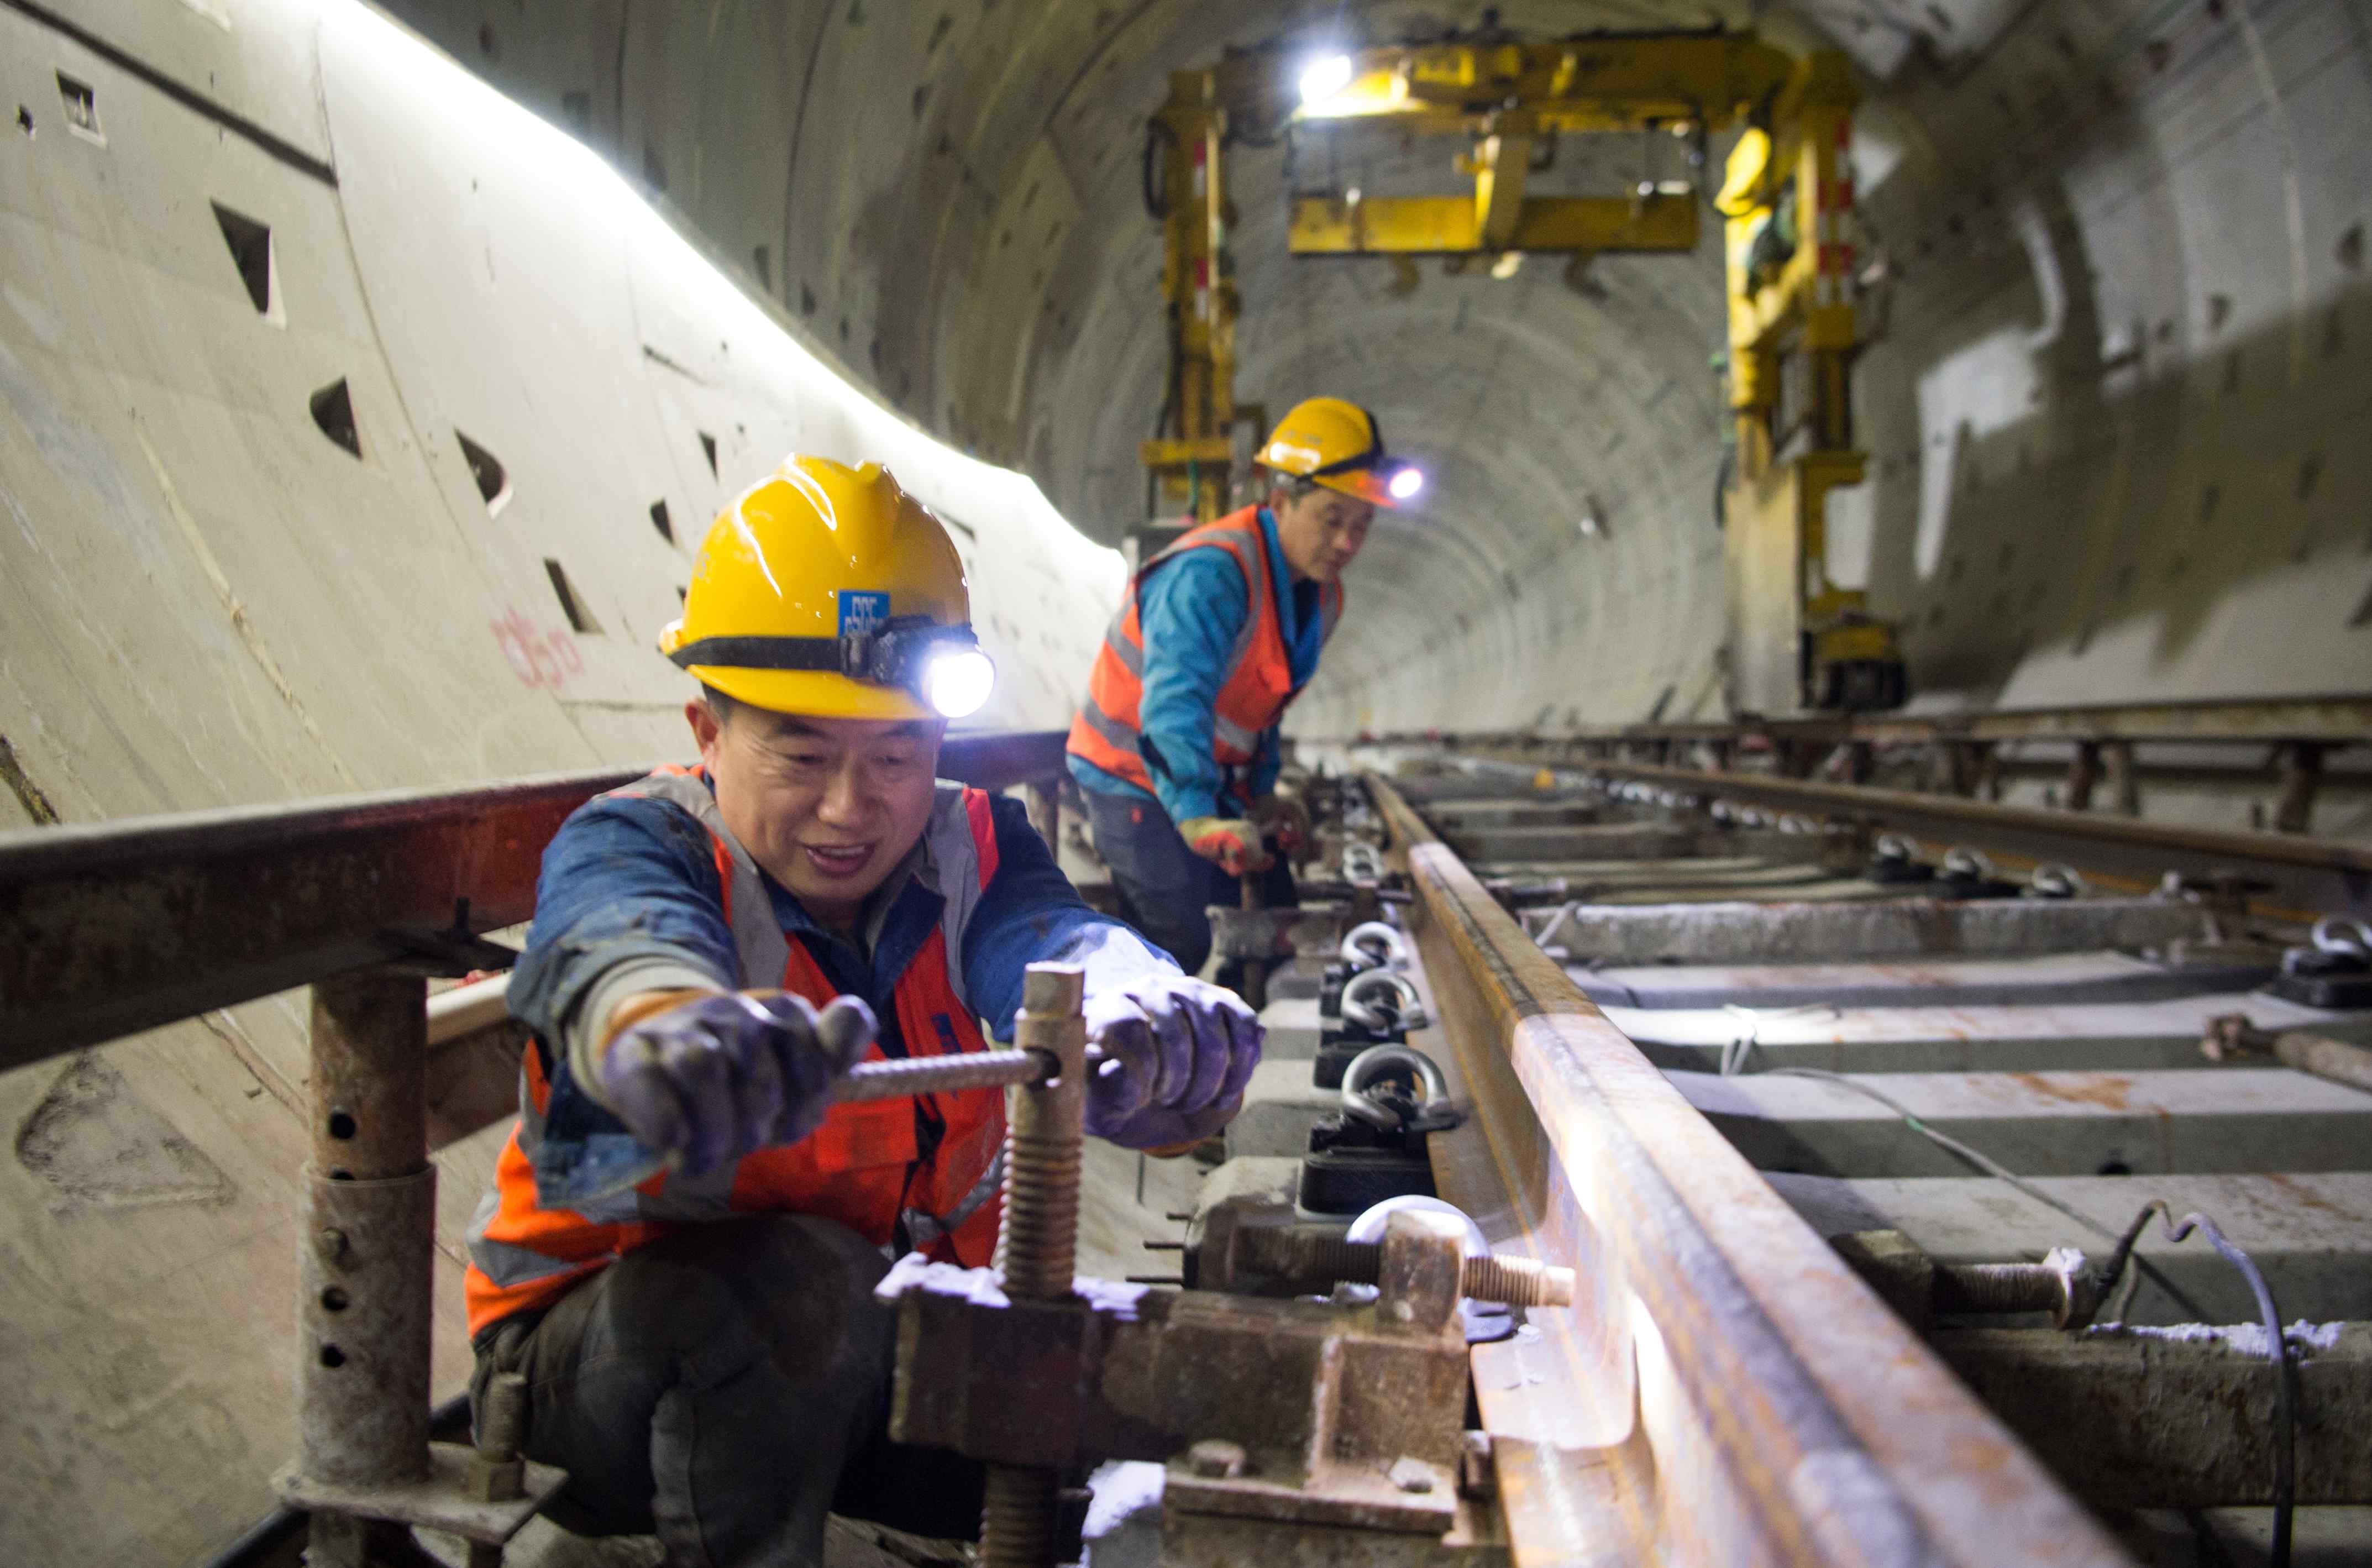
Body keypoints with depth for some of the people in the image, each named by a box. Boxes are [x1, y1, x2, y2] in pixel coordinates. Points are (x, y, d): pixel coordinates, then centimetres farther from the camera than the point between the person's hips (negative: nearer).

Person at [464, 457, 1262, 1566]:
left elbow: (1048, 936, -28)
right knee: (796, 1276, -34)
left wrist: (1146, 1015, -54)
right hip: (603, 1339, -4)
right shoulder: (634, 843, -16)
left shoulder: (968, 849, -4)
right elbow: (618, 944, -41)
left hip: (884, 1341, 4)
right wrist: (668, 1027, -68)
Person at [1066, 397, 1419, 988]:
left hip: (1213, 783, 9)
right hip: (1137, 778, -9)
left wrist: (1262, 792, 5)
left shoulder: (1322, 596, 1)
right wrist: (1196, 818, -55)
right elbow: (1174, 701, -43)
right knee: (1178, 941, -16)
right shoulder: (1212, 573, -29)